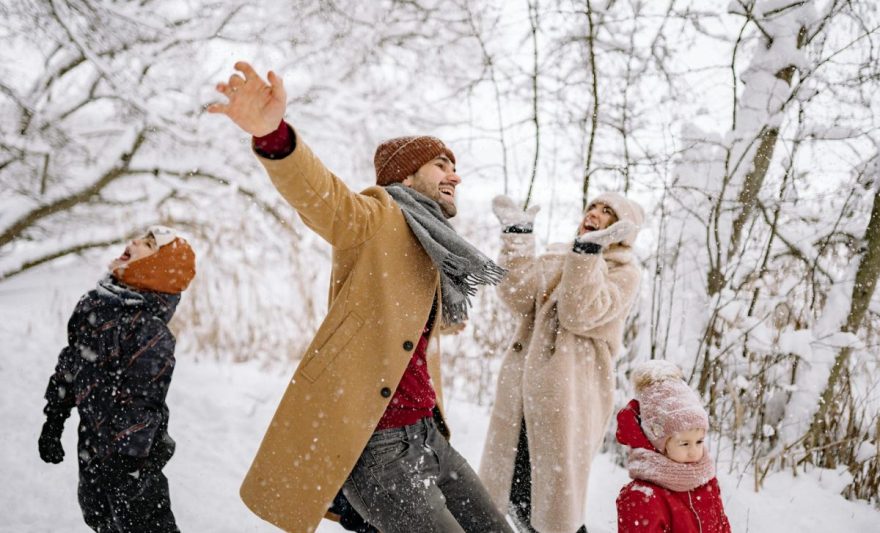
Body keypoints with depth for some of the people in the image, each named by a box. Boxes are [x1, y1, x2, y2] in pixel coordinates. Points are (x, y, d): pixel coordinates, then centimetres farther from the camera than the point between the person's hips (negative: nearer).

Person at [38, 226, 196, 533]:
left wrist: (128, 462, -22)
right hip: (92, 449, 8)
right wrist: (53, 421, 17)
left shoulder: (151, 332, -25)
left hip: (130, 457, -8)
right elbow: (69, 364, 12)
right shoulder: (94, 304, 0)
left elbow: (141, 406, -24)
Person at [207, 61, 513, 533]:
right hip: (374, 445, -9)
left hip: (427, 436, 9)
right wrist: (273, 136, -47)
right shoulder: (376, 220, -6)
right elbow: (318, 193, -29)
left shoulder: (431, 257, 19)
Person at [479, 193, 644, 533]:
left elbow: (581, 315, -16)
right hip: (523, 388, 6)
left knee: (554, 499, -3)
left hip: (567, 395, -5)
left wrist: (588, 251, -24)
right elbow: (519, 298, -1)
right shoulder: (556, 257, 17)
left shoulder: (624, 273, 2)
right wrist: (517, 237, -6)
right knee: (515, 494, 12)